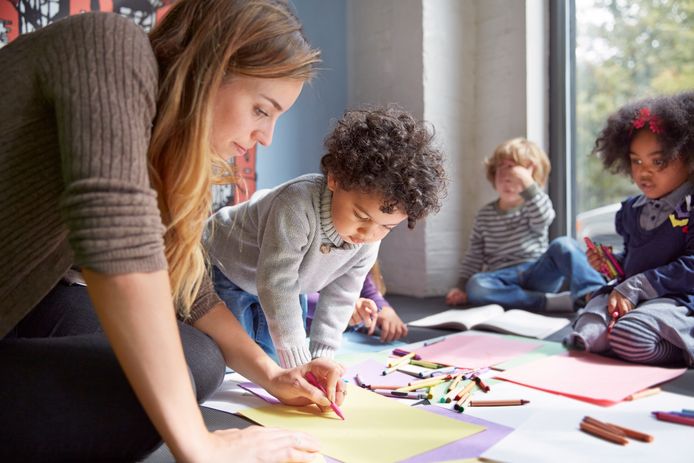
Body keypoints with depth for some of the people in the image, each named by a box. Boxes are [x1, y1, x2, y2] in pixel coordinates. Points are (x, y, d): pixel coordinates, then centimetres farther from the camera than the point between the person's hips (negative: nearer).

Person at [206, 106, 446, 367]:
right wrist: (298, 363, -43)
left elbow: (338, 299, -13)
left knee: (270, 357, 8)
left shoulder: (367, 246, -21)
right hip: (225, 268, -5)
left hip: (278, 284, 5)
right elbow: (276, 285, -44)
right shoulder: (297, 207, -44)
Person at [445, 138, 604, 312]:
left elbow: (542, 220, -18)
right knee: (475, 286, -32)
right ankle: (551, 301, -34)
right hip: (505, 280, 1)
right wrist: (462, 286, 3)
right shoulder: (485, 215, 14)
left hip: (538, 273, -1)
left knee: (564, 245, -27)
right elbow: (474, 256, 15)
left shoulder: (535, 204, 8)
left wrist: (527, 183, -26)